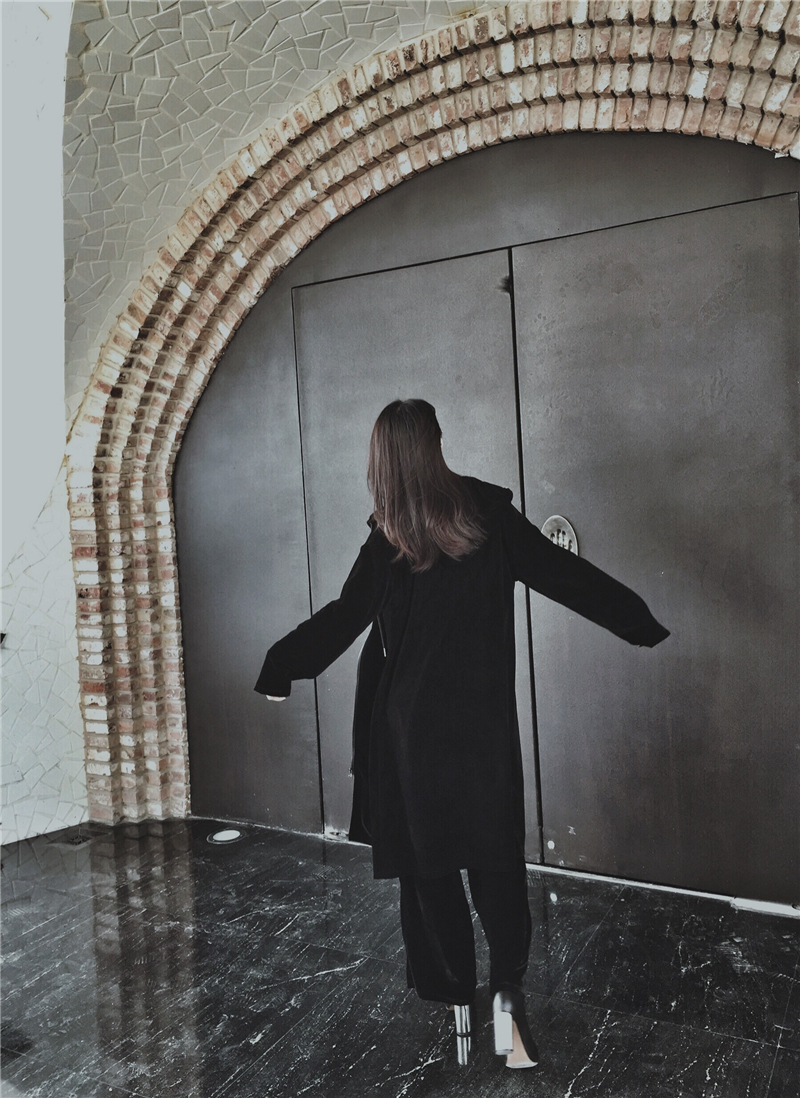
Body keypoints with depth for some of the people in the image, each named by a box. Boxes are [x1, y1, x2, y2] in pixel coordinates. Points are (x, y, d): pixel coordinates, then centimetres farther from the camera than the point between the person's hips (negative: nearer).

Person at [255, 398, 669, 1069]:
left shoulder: (388, 541, -6)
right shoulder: (489, 515, -5)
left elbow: (343, 619, -2)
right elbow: (568, 576, 0)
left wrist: (279, 668, 12)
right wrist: (641, 623, 11)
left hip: (413, 725, 0)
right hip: (484, 721, 0)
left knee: (428, 862, 15)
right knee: (496, 858, 13)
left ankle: (457, 998, 24)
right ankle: (507, 987, 1)